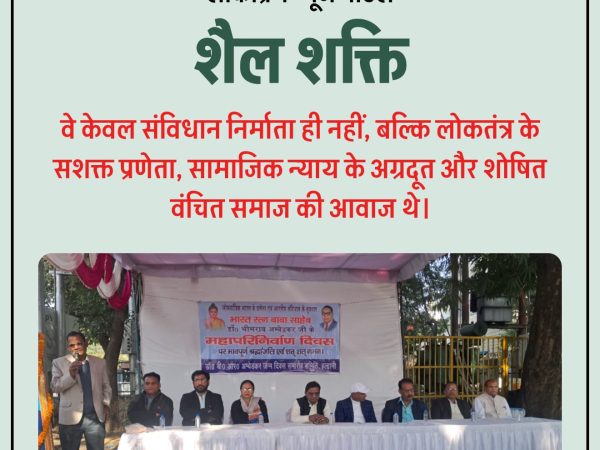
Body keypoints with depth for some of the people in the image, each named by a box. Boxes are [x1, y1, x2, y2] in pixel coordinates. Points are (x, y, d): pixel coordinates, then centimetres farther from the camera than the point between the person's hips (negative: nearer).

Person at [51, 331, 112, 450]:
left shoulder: (100, 362, 11)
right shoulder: (59, 363, 3)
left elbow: (106, 387, 17)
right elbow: (55, 387, -4)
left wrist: (106, 405, 3)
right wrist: (70, 375, -19)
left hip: (95, 417, 2)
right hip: (70, 418, -2)